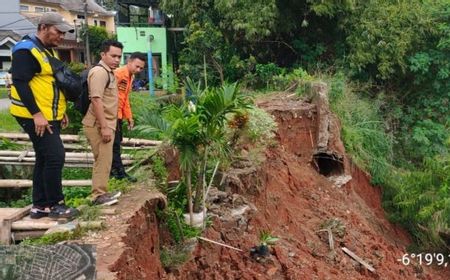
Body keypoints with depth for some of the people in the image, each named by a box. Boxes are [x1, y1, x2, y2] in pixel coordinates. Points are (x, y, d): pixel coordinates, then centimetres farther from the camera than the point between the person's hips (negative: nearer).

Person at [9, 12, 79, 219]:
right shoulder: (26, 50, -13)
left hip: (49, 116, 10)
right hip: (35, 117, -10)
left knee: (44, 159, 12)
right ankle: (55, 205, 1)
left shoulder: (48, 51, 17)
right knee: (55, 157, -11)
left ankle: (39, 206, 20)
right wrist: (36, 114, -24)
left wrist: (61, 111, 20)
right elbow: (20, 83, -20)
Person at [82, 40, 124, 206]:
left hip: (104, 124, 10)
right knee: (103, 160, -6)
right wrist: (104, 127, -26)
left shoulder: (108, 72, 18)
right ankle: (99, 195, 1)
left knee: (103, 160, 15)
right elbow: (96, 100, -24)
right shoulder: (100, 72, -15)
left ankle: (101, 192, 24)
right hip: (99, 125, -10)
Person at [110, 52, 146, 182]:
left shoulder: (130, 77, 13)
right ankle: (119, 171, 2)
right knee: (115, 142, -4)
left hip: (118, 114, 10)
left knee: (117, 141, 14)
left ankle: (113, 170, 23)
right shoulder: (118, 73, -17)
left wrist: (129, 117, 17)